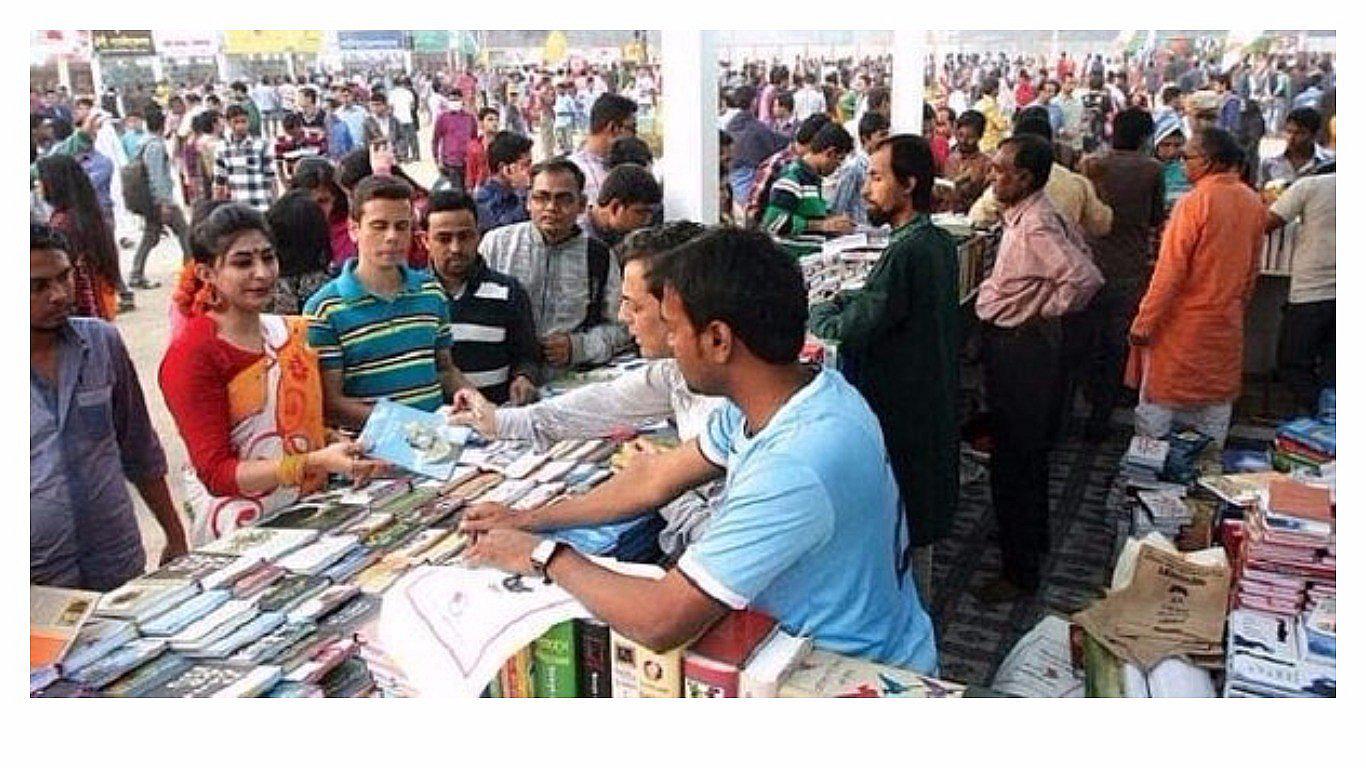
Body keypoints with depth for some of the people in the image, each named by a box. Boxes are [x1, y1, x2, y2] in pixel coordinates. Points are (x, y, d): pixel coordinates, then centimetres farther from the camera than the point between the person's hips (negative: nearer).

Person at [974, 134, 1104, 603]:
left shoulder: (1036, 226, -23)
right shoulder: (1024, 215, 6)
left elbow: (1085, 278, -32)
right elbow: (1074, 242, 21)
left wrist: (1044, 313, -17)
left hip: (1021, 349, -11)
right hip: (1013, 344, 11)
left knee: (1014, 462, -1)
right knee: (1026, 453, 24)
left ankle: (1021, 571, 10)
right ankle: (1032, 537, 43)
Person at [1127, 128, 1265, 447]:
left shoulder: (1194, 202, -18)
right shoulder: (1253, 203, 2)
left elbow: (1169, 271, -19)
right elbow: (1252, 269, 12)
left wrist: (1143, 323, -13)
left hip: (1182, 323, -6)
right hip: (1226, 324, 7)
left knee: (1157, 403, 4)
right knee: (1217, 402, 15)